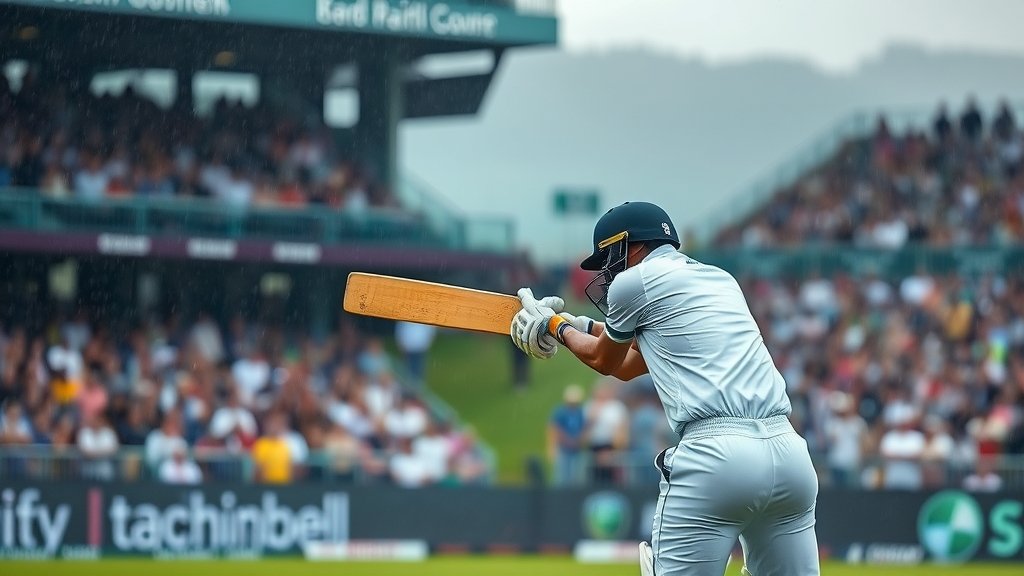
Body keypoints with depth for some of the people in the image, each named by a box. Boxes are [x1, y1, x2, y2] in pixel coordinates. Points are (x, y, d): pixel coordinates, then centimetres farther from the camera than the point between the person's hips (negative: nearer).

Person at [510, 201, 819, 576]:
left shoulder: (634, 282, 5)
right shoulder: (721, 281, 26)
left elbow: (604, 361, 24)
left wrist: (556, 325, 41)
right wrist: (577, 324, 52)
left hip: (715, 454, -7)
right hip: (788, 450, 7)